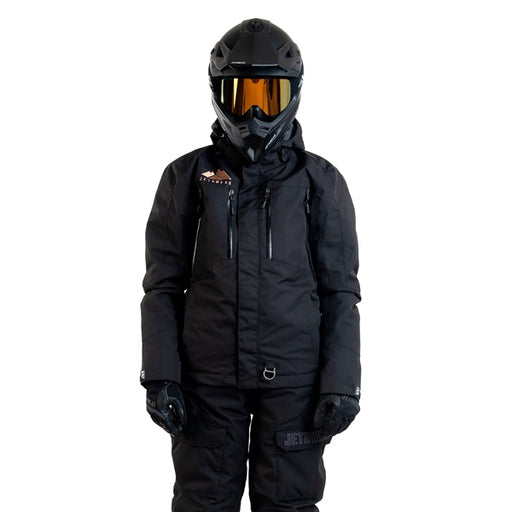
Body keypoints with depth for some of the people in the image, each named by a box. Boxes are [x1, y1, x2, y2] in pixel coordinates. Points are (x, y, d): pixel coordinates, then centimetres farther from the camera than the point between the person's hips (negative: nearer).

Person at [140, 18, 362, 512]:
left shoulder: (321, 182, 4)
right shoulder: (187, 177, 4)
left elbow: (340, 292, 3)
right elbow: (163, 286, 5)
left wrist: (341, 383, -5)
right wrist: (160, 377, -4)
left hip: (293, 378, 0)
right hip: (209, 376, 1)